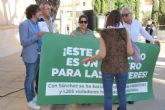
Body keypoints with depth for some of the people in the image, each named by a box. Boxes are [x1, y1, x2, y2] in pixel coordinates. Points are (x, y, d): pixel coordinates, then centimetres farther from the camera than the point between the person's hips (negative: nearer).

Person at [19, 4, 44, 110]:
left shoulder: (36, 24, 7)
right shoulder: (24, 24, -15)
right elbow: (23, 42, -19)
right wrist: (37, 36, -24)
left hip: (37, 54, 8)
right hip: (30, 56, -7)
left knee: (33, 77, 17)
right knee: (29, 78, 2)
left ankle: (33, 97, 29)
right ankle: (30, 101, 13)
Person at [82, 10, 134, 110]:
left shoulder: (104, 33, -7)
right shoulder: (125, 32, -3)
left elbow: (102, 54, -14)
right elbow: (130, 52, -9)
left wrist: (89, 59, 1)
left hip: (108, 68, -2)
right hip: (122, 67, 2)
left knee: (108, 95, 8)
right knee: (122, 93, 17)